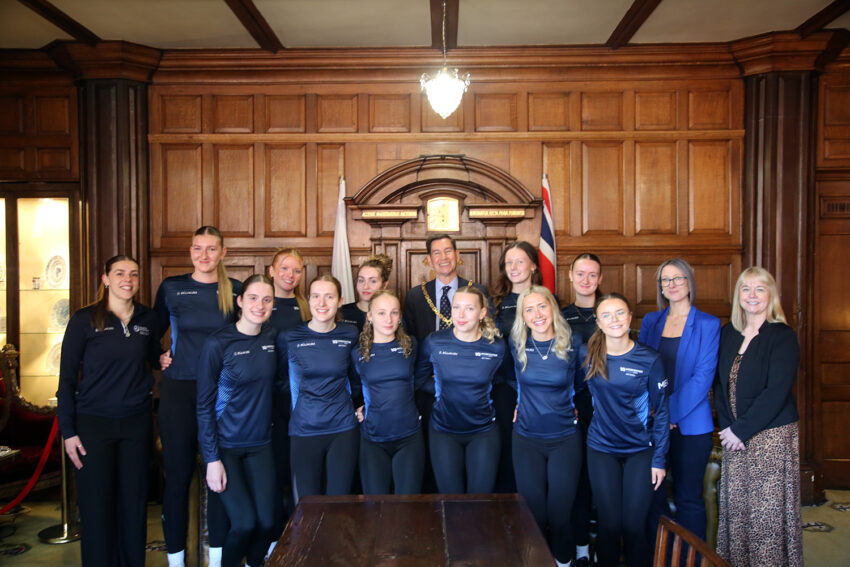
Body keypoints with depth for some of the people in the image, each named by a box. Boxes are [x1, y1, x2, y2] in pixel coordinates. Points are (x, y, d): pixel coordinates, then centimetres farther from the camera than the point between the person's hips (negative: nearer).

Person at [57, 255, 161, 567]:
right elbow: (67, 377, -3)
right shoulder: (84, 319, -5)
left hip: (136, 422, 3)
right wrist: (68, 431, -7)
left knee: (134, 503, 10)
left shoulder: (147, 319, 5)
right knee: (96, 506, 4)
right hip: (93, 424, -3)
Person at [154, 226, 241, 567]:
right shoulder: (171, 288, 2)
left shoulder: (235, 290, 3)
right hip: (178, 389, 0)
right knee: (178, 473, 5)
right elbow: (155, 331, 14)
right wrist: (159, 357, -1)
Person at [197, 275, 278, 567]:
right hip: (225, 446, -4)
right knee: (244, 522, -9)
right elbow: (204, 404, -10)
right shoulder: (217, 343, -13)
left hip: (260, 444, 4)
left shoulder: (271, 337, 1)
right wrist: (212, 459, -13)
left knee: (267, 521, 0)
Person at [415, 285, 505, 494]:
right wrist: (442, 389, -2)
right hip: (444, 431, 0)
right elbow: (420, 379, 6)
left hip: (483, 431, 0)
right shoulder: (434, 342, -9)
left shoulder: (496, 346, -9)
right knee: (450, 498, 7)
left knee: (480, 498, 7)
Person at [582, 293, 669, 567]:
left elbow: (661, 411, -3)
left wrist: (659, 459, -4)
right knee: (609, 523, 6)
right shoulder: (588, 354, -5)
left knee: (634, 524, 4)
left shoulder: (649, 359, -9)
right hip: (601, 449, 1)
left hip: (640, 451, -1)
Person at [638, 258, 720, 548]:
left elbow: (703, 376, -8)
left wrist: (671, 412, -15)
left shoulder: (708, 324, -1)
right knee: (653, 495, 9)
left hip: (689, 424, -3)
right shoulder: (650, 321, 10)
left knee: (688, 498, 4)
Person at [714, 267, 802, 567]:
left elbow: (777, 392, -15)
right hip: (735, 434, 5)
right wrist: (727, 426, -3)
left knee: (769, 509, 1)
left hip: (771, 435, -5)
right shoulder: (728, 333, 9)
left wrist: (742, 430, -15)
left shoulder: (782, 336, -8)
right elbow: (720, 383, 9)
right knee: (734, 506, 10)